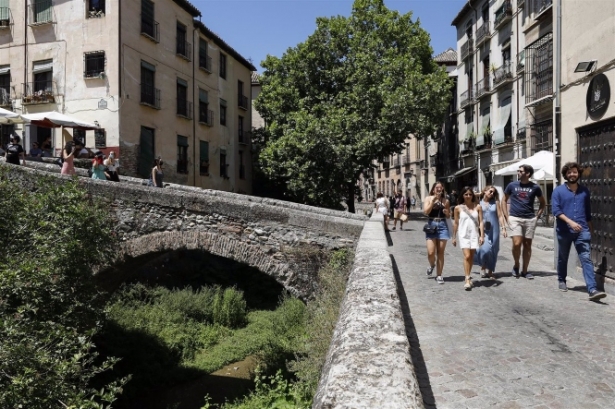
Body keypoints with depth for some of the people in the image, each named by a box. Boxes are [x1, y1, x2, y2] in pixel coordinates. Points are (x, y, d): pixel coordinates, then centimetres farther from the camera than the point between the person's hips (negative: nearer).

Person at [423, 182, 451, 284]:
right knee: (431, 252, -9)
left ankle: (439, 275, 12)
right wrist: (433, 201, -12)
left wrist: (447, 212, -7)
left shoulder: (446, 201, 9)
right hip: (431, 225, -1)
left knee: (440, 252, 2)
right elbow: (426, 212, -9)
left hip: (442, 226, 2)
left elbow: (448, 216, 15)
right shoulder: (428, 198, 5)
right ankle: (431, 265, 25)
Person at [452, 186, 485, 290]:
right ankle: (467, 280, -14)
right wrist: (454, 237, 9)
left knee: (471, 257, 9)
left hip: (474, 234, 2)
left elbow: (481, 222, 2)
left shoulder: (477, 207, 3)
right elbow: (456, 223, 7)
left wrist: (482, 235, -6)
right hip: (464, 235, -2)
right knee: (467, 256, -13)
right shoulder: (458, 208, 2)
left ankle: (468, 276, 24)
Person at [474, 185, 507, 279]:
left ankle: (490, 271, 15)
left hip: (494, 230, 2)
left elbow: (500, 216, 5)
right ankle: (483, 267, 10)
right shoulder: (479, 202, 2)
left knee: (493, 250, 4)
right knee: (484, 249, -14)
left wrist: (503, 228, -2)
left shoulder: (495, 202, 6)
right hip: (483, 229, -2)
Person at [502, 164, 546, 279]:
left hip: (530, 219, 1)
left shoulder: (535, 187, 3)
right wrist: (507, 217, 1)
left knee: (527, 245, 6)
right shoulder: (512, 185, 3)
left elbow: (543, 203, 16)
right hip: (515, 218, -1)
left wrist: (537, 216, 4)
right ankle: (516, 265, 10)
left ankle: (525, 271, 16)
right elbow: (504, 201, 10)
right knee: (517, 244, -14)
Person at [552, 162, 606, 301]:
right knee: (563, 258, 14)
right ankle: (562, 281, 36)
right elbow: (556, 211, -10)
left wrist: (591, 229, 19)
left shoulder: (585, 191, 9)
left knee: (586, 259, -10)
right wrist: (570, 222, -21)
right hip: (564, 231, -1)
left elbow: (588, 211, 17)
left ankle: (592, 290, -17)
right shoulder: (558, 191, -1)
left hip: (582, 230, 1)